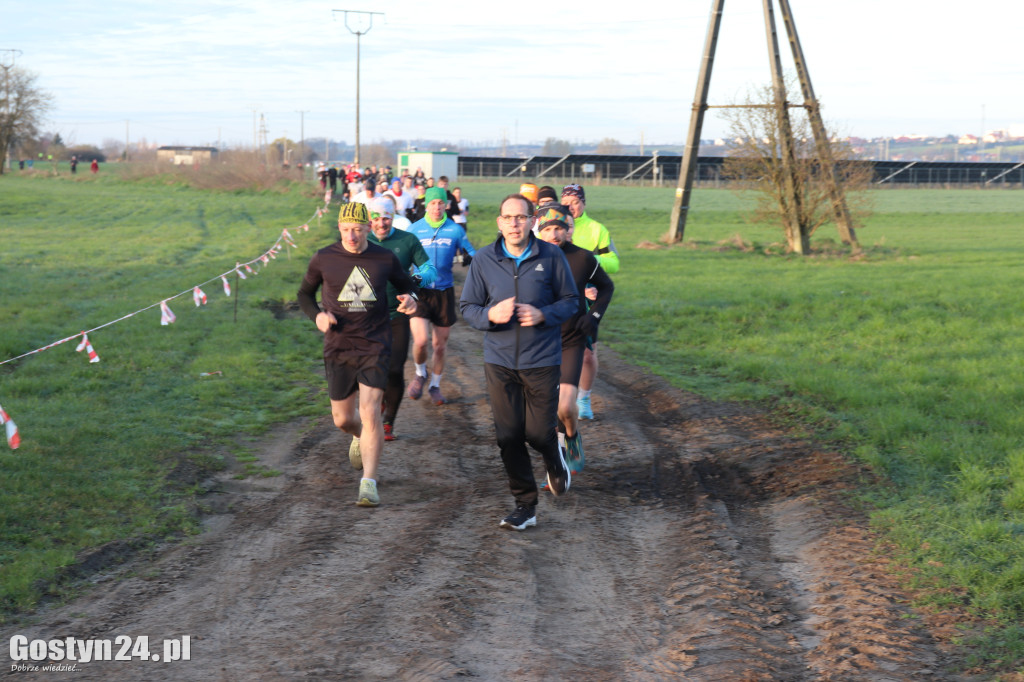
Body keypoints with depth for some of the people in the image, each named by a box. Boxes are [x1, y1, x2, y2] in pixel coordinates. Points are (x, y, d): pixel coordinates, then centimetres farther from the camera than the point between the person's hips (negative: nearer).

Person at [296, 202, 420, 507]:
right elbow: (305, 294, 12)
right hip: (338, 348, 2)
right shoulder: (323, 259, -2)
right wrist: (317, 315, -9)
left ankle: (369, 485, -9)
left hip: (375, 346, -1)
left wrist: (410, 298, -9)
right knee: (343, 419, 9)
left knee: (369, 413, -13)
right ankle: (359, 437, 47)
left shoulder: (385, 259, -2)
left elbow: (406, 284, 15)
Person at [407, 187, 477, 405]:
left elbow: (471, 252, 5)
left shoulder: (455, 230, 2)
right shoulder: (414, 229, 1)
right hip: (420, 291, -1)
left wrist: (470, 258, -18)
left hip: (444, 291, 2)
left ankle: (435, 385, 29)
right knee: (421, 340, -16)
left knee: (440, 344, 9)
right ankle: (420, 374, 15)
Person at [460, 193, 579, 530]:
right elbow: (467, 307, 5)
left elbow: (570, 300, 2)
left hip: (542, 360, -2)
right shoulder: (484, 259, 0)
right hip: (499, 360, 2)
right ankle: (525, 506, 16)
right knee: (508, 436, 2)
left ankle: (555, 460, 39)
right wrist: (490, 315, -17)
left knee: (539, 432, 1)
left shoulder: (551, 256, -5)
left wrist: (543, 315, -16)